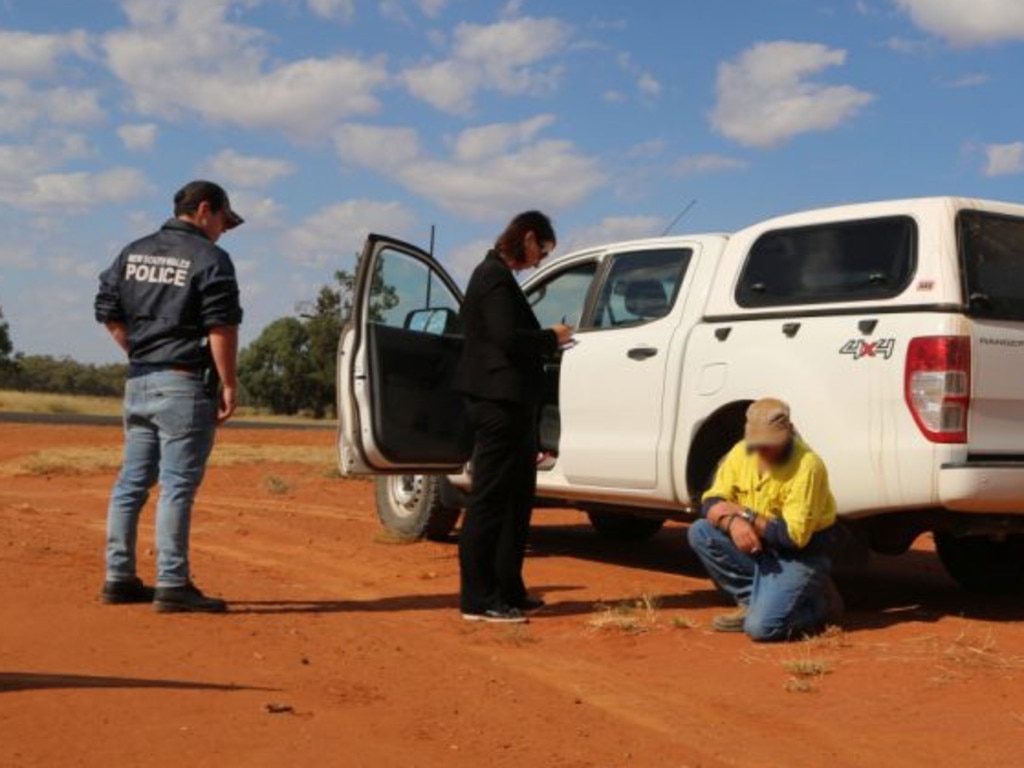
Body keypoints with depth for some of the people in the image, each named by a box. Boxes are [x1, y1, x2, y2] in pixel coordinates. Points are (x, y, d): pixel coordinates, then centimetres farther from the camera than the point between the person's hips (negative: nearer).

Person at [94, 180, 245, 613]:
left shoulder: (134, 253, 14)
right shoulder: (209, 259, -8)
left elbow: (109, 312, 14)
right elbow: (221, 328, -15)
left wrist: (140, 354, 17)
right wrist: (229, 384, -10)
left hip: (138, 381, 7)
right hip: (184, 384, -7)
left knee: (132, 481, 12)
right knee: (177, 485, -6)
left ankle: (119, 578, 17)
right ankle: (172, 586, -5)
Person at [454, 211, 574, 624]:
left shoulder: (494, 274, 19)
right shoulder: (496, 277, -12)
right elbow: (506, 338, -22)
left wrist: (547, 342, 9)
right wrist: (551, 338, -7)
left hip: (506, 402, 11)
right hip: (499, 401, -11)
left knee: (515, 499, 15)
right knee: (490, 499, -6)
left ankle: (508, 592, 22)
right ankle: (479, 599, 0)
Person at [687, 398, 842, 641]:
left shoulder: (807, 466, -24)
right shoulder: (741, 452, -5)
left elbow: (794, 536, -25)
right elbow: (711, 501, -3)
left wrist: (745, 514, -22)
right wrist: (732, 521, -25)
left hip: (800, 555, -7)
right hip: (757, 548, 7)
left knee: (761, 626, -24)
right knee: (700, 533, -13)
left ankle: (818, 604, 7)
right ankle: (752, 602, 0)